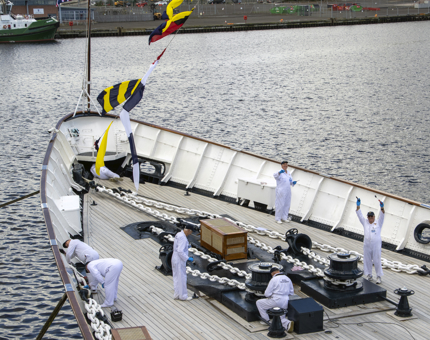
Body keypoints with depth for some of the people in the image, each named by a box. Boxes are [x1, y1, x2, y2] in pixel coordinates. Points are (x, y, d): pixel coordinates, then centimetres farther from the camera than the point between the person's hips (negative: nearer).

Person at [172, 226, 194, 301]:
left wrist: (186, 247, 23)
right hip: (179, 261, -9)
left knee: (176, 278, 15)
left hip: (175, 259, 10)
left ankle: (177, 295, 23)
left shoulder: (178, 234, 6)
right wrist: (187, 258, -20)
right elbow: (180, 251, -27)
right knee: (182, 278, 1)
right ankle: (183, 296, 10)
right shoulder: (183, 238, -23)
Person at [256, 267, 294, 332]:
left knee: (259, 302, 14)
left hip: (276, 302, -6)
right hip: (285, 304, 6)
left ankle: (266, 320, 17)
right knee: (280, 318, 20)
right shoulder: (287, 279, 9)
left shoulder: (274, 279, -11)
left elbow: (267, 294, -10)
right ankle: (288, 323, -12)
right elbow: (291, 293, 16)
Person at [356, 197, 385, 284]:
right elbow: (359, 215, 5)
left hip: (376, 245, -3)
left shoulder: (378, 223, 3)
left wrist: (382, 208, -29)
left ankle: (379, 277, 7)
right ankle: (369, 275, 19)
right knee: (367, 261, 8)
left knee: (377, 261, -2)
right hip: (367, 246, 3)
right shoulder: (365, 223, 10)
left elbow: (382, 215, -11)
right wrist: (358, 205, -7)